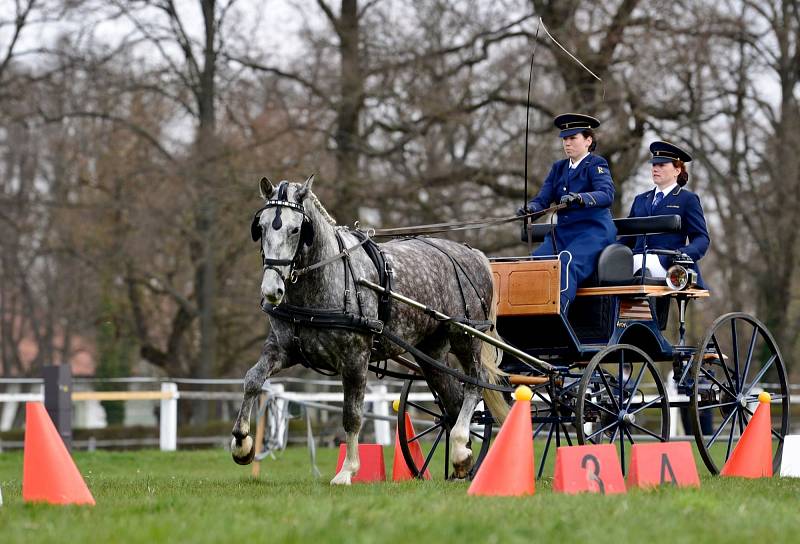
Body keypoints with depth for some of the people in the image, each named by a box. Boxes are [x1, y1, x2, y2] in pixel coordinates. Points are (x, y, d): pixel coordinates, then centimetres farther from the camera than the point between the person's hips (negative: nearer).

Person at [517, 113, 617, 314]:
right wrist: (530, 208, -15)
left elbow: (607, 195, -18)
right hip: (562, 232, 7)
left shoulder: (596, 165, 0)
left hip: (593, 231, -7)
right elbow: (543, 198, 10)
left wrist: (580, 198, -38)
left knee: (567, 262, -33)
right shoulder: (558, 168, 20)